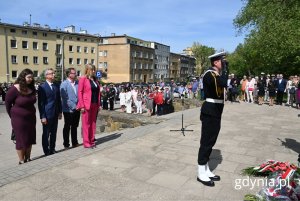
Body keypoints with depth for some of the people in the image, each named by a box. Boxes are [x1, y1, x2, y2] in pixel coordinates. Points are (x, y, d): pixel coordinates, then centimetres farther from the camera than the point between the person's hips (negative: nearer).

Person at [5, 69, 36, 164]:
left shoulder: (32, 88, -1)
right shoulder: (14, 89, -15)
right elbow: (8, 103, -4)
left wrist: (32, 113, 9)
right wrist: (12, 115, 3)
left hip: (31, 118, 5)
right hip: (19, 119, -5)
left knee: (30, 139, 13)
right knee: (21, 139, 6)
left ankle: (28, 159, 28)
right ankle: (22, 161, 19)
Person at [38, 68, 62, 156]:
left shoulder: (56, 86, 9)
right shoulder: (42, 87, -7)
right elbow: (40, 103, -9)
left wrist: (60, 112, 10)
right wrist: (42, 116, -13)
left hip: (55, 114, 5)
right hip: (47, 115, -5)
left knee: (53, 133, 13)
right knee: (46, 134, 6)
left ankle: (52, 149, 25)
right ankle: (46, 151, 18)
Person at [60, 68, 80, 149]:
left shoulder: (77, 83, 6)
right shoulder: (64, 84, -8)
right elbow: (65, 98, -13)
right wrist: (73, 107, -15)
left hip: (77, 109, 5)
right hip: (68, 110, -5)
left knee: (74, 127, 15)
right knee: (67, 127, 7)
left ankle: (74, 143, 27)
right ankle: (66, 144, 20)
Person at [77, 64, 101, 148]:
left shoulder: (95, 79, 13)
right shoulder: (83, 79, -5)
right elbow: (80, 92, -9)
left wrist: (99, 104, 9)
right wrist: (82, 106, -14)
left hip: (95, 104, 6)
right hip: (86, 105, -6)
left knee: (93, 123, 11)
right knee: (86, 124, 1)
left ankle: (92, 141, 21)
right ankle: (86, 142, 9)